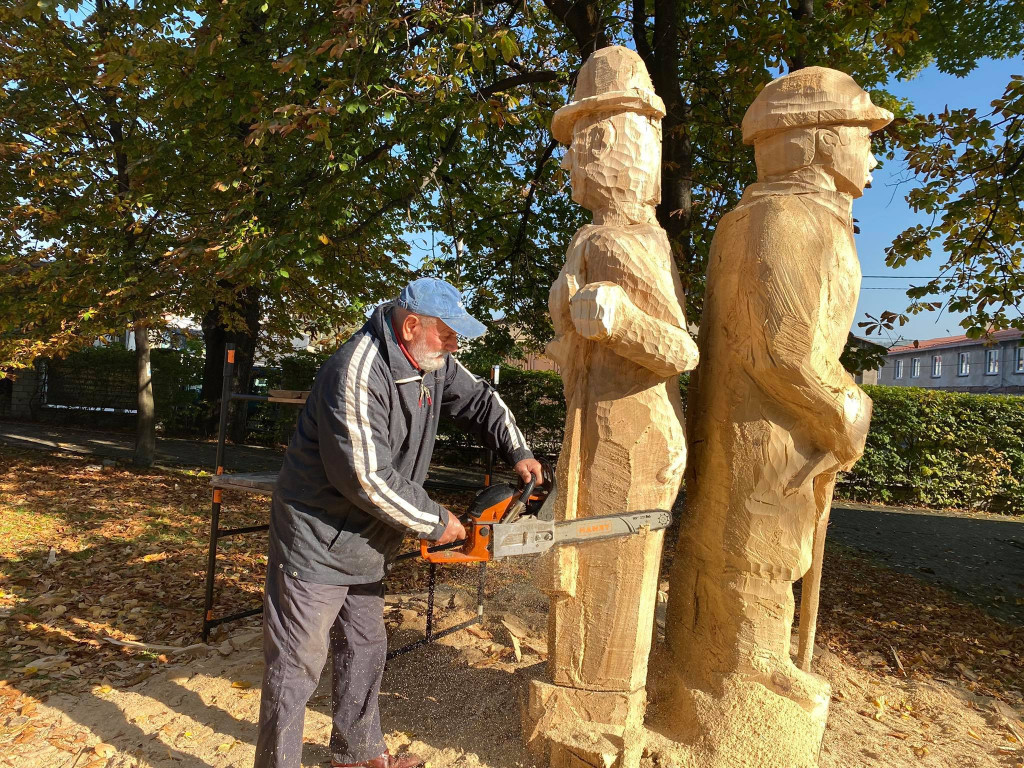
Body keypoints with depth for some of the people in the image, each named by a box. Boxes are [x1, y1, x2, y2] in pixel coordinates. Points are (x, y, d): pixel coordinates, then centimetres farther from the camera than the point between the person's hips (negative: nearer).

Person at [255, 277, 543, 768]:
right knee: (297, 667, 4)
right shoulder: (358, 373, -29)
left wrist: (517, 452, 0)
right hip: (318, 545, -9)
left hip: (365, 548, 9)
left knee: (364, 649, 21)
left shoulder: (430, 363, -2)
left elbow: (477, 399, 13)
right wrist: (435, 523, -19)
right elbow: (369, 479, -31)